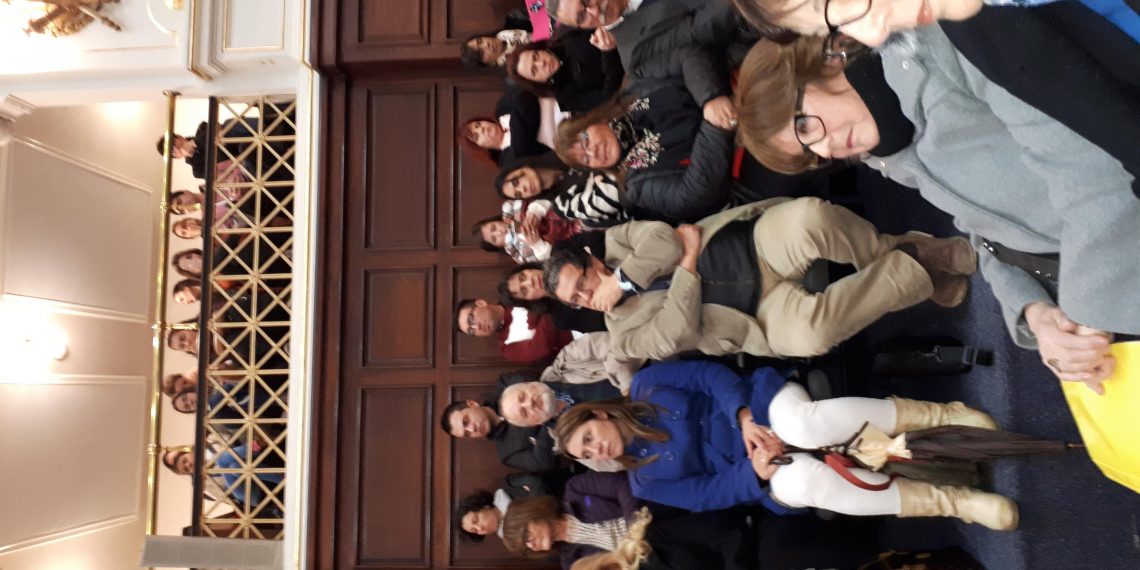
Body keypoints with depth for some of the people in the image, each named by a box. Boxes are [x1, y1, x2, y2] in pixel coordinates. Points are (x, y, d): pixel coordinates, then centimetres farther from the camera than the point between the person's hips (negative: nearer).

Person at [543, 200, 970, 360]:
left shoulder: (613, 242, 9)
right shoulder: (625, 333, 2)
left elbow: (663, 238, -11)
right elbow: (679, 334, -15)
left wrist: (619, 278, -11)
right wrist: (687, 266, -16)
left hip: (760, 242, 2)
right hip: (765, 309, -2)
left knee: (809, 218, -34)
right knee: (809, 332, -36)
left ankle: (891, 251, -6)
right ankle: (916, 275, -11)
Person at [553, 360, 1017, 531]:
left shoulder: (646, 384, 3)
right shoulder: (645, 482, 6)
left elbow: (711, 375, -4)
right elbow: (709, 493, -1)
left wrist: (744, 417, -19)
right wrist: (755, 472, -17)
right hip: (752, 474, 1)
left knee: (806, 424, -37)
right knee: (801, 481, -35)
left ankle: (944, 415, -21)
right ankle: (955, 502, -26)